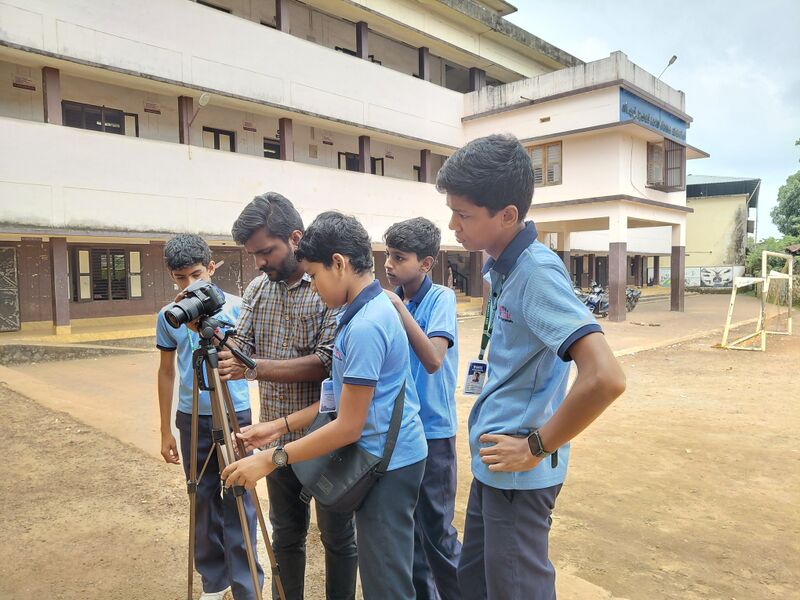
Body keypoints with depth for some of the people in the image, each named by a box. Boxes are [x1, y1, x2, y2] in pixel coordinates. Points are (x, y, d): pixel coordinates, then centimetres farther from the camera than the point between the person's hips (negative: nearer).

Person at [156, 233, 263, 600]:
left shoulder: (235, 307, -5)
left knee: (237, 501, 1)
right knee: (204, 501, 12)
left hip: (235, 415, -2)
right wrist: (166, 431, 11)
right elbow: (166, 372, 10)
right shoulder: (168, 316, 2)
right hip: (192, 419, 3)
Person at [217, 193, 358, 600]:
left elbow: (327, 364, -21)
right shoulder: (257, 290, 4)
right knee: (286, 535, 20)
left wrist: (254, 366, -28)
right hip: (278, 437, 5)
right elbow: (242, 352, 2)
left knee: (337, 537, 13)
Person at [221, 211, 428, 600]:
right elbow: (342, 399, 11)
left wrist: (272, 459, -15)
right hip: (382, 457, 10)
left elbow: (348, 426, -21)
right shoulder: (366, 311, 7)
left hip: (387, 464, -10)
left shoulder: (365, 326, -24)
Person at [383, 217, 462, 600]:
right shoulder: (390, 300, 4)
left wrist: (398, 308, -28)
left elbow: (433, 359, -26)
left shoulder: (440, 298, -13)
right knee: (406, 527, 17)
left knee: (436, 530, 6)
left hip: (431, 430, -5)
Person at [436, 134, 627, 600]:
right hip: (491, 464, 9)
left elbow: (606, 378, -33)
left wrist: (538, 446, -22)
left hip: (518, 473, -9)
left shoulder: (537, 271, -23)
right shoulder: (503, 266, 5)